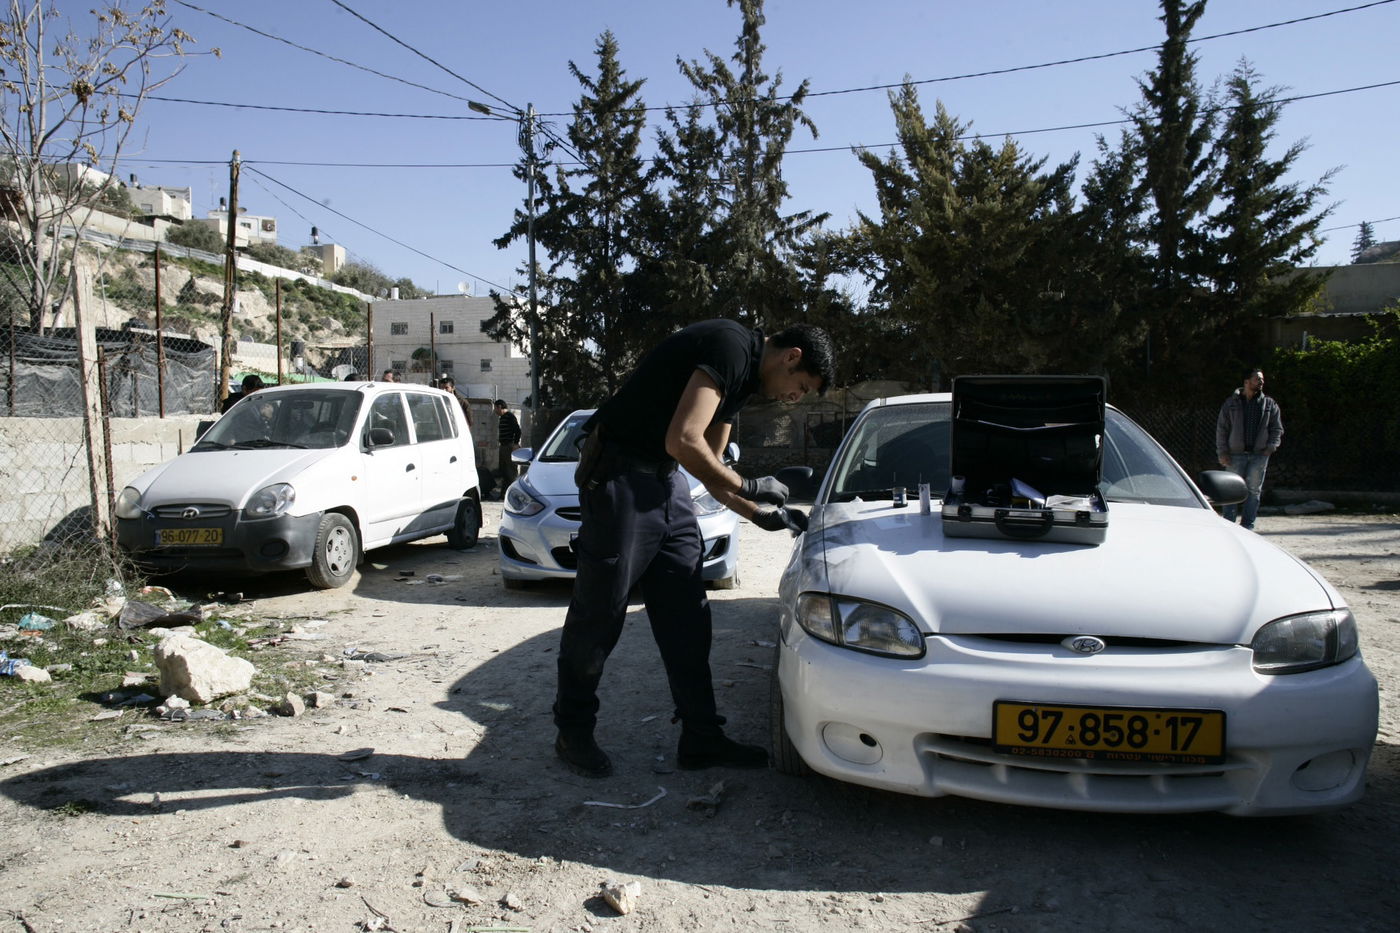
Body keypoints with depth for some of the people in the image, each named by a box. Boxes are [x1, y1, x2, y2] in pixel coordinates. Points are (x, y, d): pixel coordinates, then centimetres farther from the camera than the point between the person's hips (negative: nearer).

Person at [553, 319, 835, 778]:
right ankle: (573, 733, 17)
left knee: (687, 618, 8)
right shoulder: (731, 346, -16)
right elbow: (683, 441, -25)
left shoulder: (742, 378, 14)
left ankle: (701, 738, 15)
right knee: (598, 614, 1)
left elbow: (708, 466, 19)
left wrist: (764, 515, 14)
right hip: (621, 477, -10)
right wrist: (748, 488, -13)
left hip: (666, 482, 10)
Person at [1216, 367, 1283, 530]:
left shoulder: (1269, 404, 10)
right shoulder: (1231, 403, 5)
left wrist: (1271, 447, -4)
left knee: (1254, 490, 4)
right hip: (1235, 454, -2)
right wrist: (1222, 452, -3)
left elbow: (1277, 428, 11)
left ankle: (1247, 526, 10)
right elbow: (1221, 429, 4)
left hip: (1259, 454, 2)